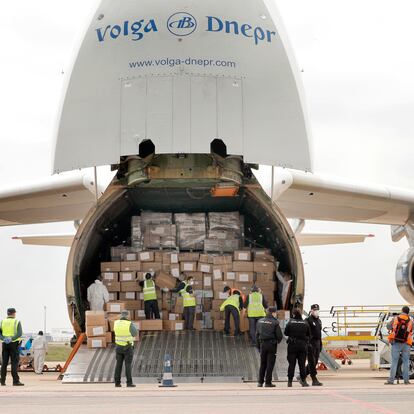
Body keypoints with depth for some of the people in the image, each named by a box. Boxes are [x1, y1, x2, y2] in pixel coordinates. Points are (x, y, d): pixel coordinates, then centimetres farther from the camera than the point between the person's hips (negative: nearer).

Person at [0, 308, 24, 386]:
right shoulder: (17, 322, -3)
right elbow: (20, 333, -15)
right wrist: (12, 339, -20)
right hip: (13, 344, -4)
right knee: (14, 362, -5)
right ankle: (15, 381, -9)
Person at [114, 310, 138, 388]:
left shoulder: (116, 323, -1)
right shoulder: (130, 324, -16)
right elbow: (135, 333, 1)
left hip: (118, 346, 4)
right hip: (128, 347, -4)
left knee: (119, 365, 8)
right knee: (128, 365, -1)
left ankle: (117, 382, 6)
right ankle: (129, 383, -4)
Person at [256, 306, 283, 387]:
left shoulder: (260, 321, 6)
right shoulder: (274, 322, -9)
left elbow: (257, 334, 9)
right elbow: (280, 335, -9)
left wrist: (259, 343, 17)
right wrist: (278, 341, 12)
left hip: (262, 344, 4)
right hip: (271, 344, -4)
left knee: (262, 364, 12)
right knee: (270, 364, 1)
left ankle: (260, 382, 11)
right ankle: (268, 382, 1)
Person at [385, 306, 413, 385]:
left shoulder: (395, 319, 2)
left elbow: (388, 327, 13)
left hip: (396, 343, 0)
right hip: (406, 344, 0)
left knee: (394, 362, -1)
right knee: (406, 362, 9)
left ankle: (391, 380, -6)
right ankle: (406, 380, 5)